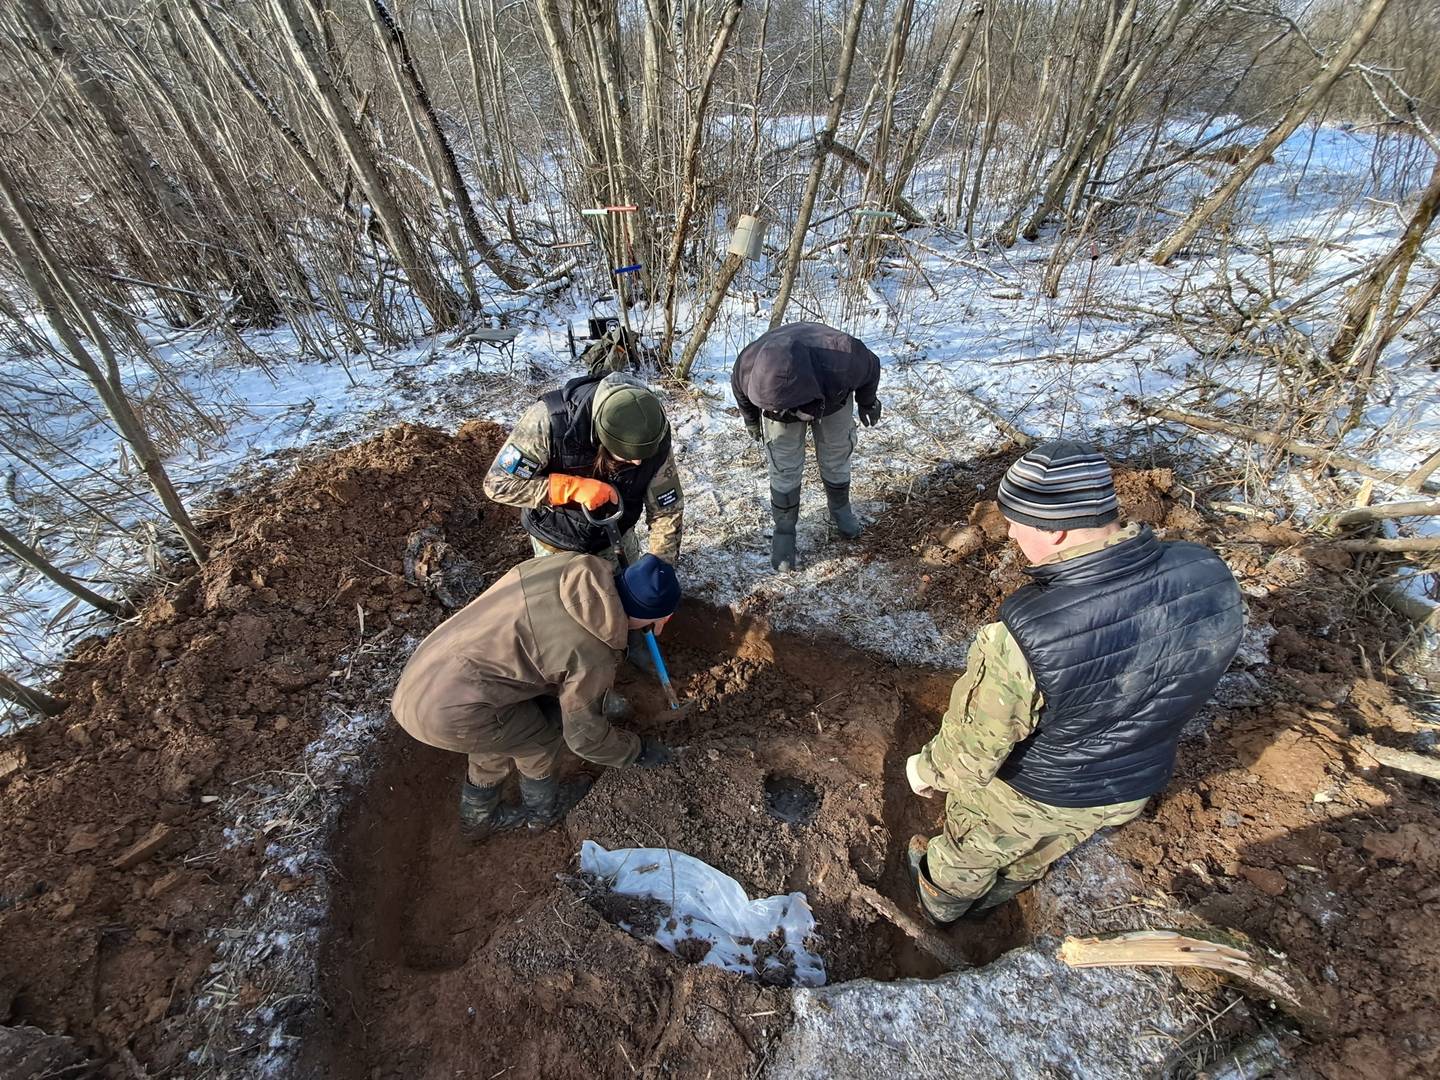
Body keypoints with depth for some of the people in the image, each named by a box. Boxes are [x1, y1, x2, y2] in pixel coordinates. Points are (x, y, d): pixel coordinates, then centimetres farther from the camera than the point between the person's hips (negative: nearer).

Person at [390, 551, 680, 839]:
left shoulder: (567, 564, -5)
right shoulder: (593, 657, -22)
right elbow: (584, 735, -5)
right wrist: (638, 750, 13)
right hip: (448, 712, -7)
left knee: (502, 736, 29)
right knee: (542, 736, 14)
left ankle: (478, 815, 53)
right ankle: (543, 810, 41)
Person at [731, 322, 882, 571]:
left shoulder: (843, 360, -45)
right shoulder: (748, 368, -41)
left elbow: (871, 366, -18)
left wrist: (867, 402, 1)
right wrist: (751, 421, 5)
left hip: (833, 398, 1)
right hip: (778, 406, 0)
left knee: (836, 459, 11)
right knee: (784, 469, -4)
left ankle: (840, 508, 38)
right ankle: (784, 529, 15)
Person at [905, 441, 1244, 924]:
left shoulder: (1023, 638, -43)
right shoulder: (1209, 576, -23)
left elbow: (972, 747, -26)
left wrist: (928, 770, -4)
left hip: (1028, 796, -5)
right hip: (1131, 790, 5)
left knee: (970, 854, 29)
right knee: (1033, 859, 35)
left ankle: (940, 906, 60)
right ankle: (990, 899, 65)